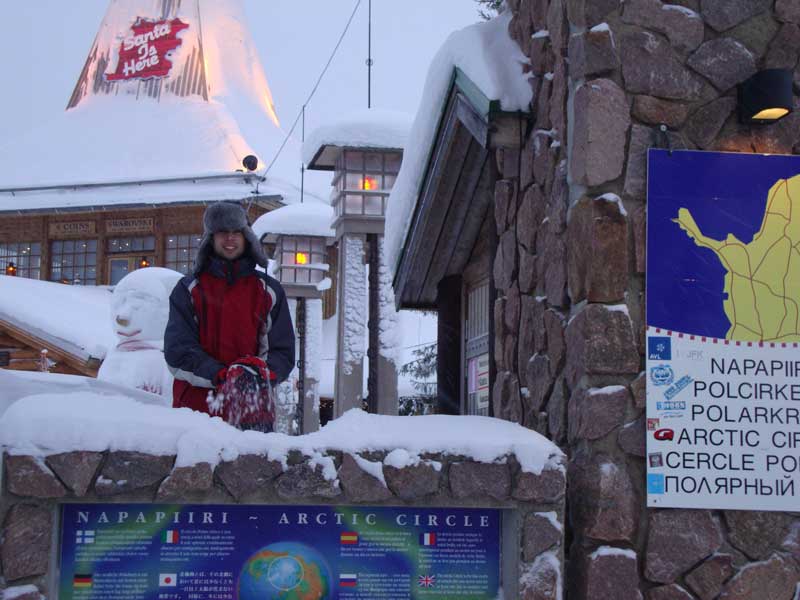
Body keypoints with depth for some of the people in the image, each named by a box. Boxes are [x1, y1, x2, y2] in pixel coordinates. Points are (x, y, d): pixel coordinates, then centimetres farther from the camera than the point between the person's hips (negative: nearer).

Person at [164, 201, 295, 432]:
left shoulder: (269, 291, 14)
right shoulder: (189, 289, 11)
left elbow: (283, 352, 11)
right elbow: (177, 351, 1)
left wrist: (261, 373, -12)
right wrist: (220, 376, -14)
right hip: (197, 403, -1)